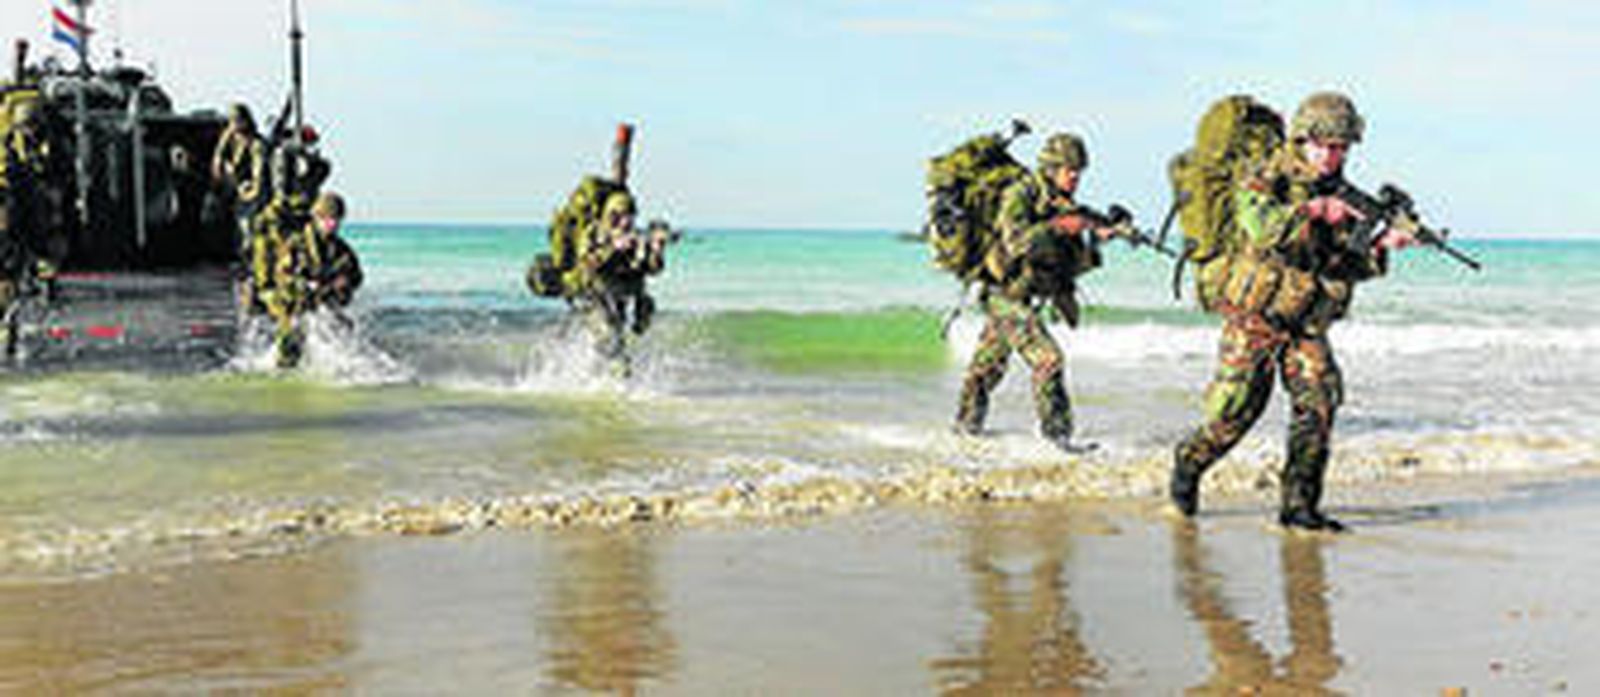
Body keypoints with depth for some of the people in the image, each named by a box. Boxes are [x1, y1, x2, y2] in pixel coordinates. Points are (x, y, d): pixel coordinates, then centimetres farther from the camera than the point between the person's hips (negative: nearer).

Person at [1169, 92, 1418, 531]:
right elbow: (1257, 223, -31)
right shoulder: (1271, 179, -9)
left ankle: (1300, 505, 0)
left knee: (1319, 405, -9)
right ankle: (1189, 463, 24)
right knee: (1234, 413, -4)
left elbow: (1348, 266, 7)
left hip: (1308, 326, 5)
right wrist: (1312, 209, -37)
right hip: (1255, 317, -5)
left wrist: (1382, 247, -11)